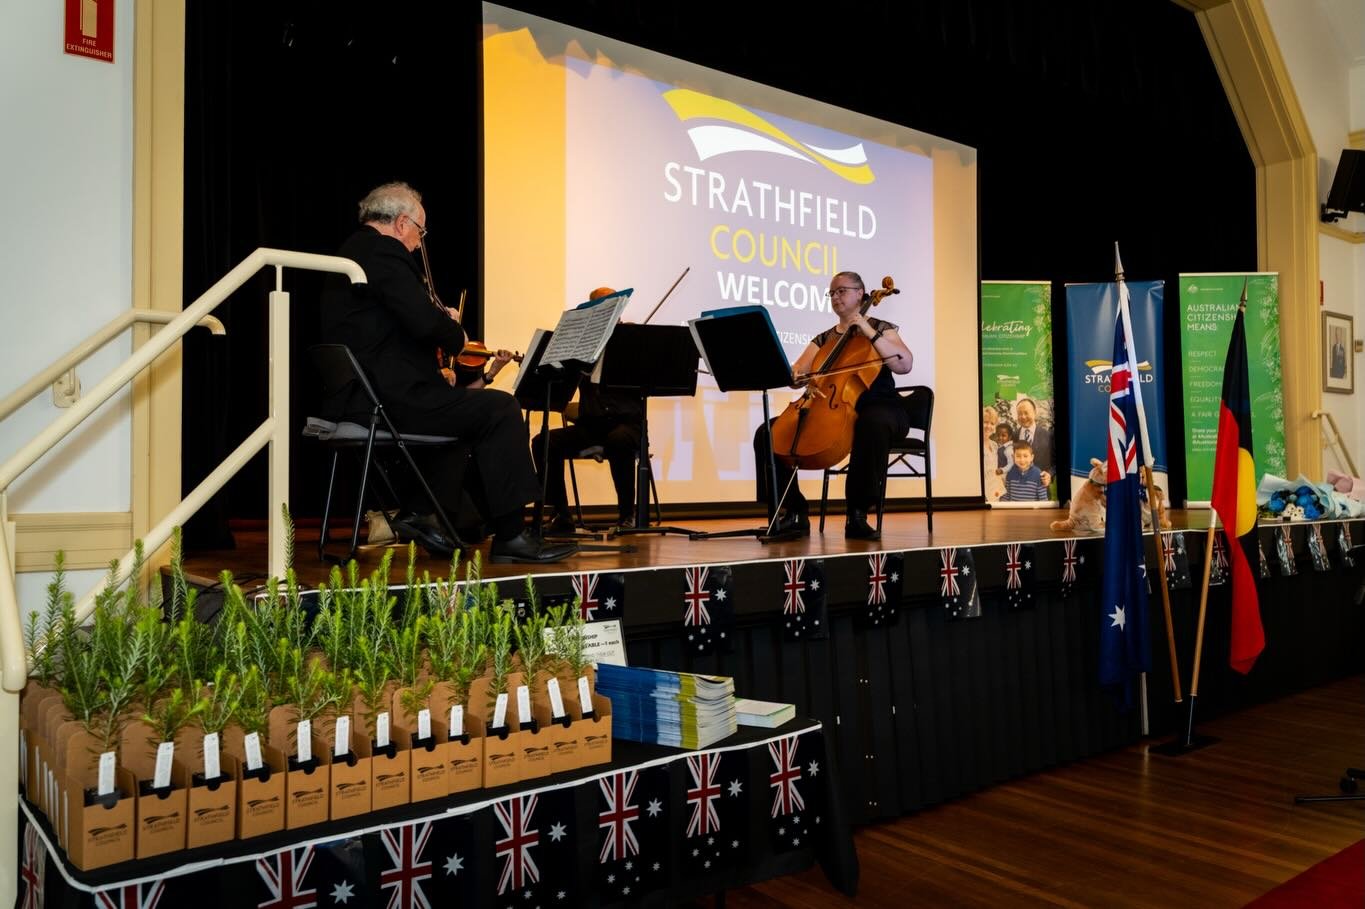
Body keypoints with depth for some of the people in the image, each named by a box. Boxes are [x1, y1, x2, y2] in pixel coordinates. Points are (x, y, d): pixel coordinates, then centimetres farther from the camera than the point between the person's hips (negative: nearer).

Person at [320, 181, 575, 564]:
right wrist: (456, 333, -2)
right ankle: (510, 536, -4)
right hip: (388, 400, -11)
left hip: (356, 400, 11)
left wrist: (441, 322, 14)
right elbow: (425, 322, -23)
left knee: (462, 405, 31)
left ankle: (425, 514, 25)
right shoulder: (384, 251, -11)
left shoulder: (351, 251, 20)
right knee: (500, 408, -6)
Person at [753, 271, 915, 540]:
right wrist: (795, 375, -13)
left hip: (877, 407, -4)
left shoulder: (880, 328, 8)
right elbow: (795, 376, 12)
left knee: (874, 425, -43)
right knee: (767, 434, -16)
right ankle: (792, 513, -13)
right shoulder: (823, 339, 20)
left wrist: (870, 333, -14)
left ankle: (857, 514, -33)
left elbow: (905, 364, -10)